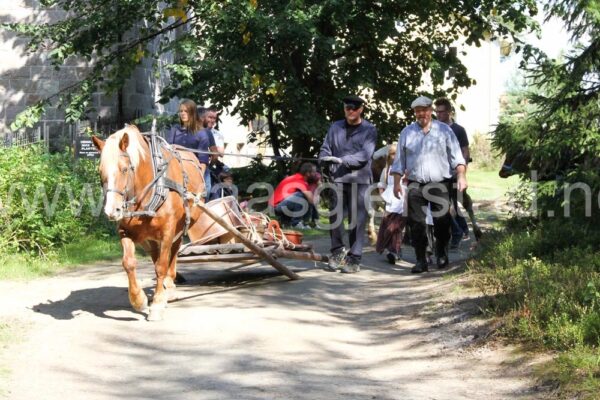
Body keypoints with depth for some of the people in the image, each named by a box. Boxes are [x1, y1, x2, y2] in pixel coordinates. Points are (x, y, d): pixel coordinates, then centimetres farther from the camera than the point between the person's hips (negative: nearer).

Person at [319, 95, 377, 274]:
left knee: (357, 220, -3)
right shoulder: (335, 127, 15)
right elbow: (325, 149, 13)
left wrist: (342, 160, -21)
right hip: (337, 180, 3)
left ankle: (354, 259, 3)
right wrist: (325, 159, -12)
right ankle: (337, 253, 17)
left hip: (359, 180, -3)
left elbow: (365, 154, -9)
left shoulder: (369, 130, 3)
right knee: (335, 217, 1)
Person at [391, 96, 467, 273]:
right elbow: (399, 160, 12)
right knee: (417, 223, -3)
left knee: (442, 222, -1)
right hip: (415, 185, 1)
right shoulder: (407, 132, 11)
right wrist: (396, 183, 4)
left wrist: (461, 176, -9)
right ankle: (421, 260, 2)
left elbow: (456, 156, 5)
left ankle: (441, 254, 22)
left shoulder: (444, 130, 7)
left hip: (440, 185, -1)